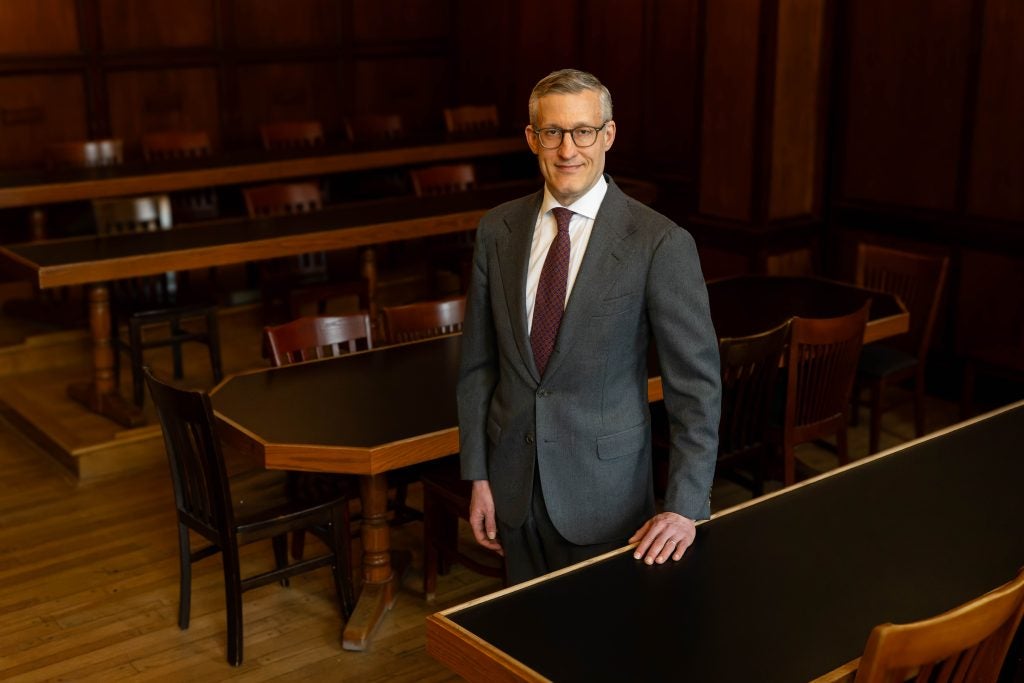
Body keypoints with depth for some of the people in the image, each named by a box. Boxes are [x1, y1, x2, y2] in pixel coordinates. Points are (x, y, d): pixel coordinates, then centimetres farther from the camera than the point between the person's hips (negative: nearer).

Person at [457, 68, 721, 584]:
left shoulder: (661, 244, -13)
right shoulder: (497, 230, 0)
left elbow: (697, 384, -12)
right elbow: (478, 362, 6)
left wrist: (684, 506, -18)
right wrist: (478, 476, 4)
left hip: (604, 491, -3)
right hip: (514, 486, 4)